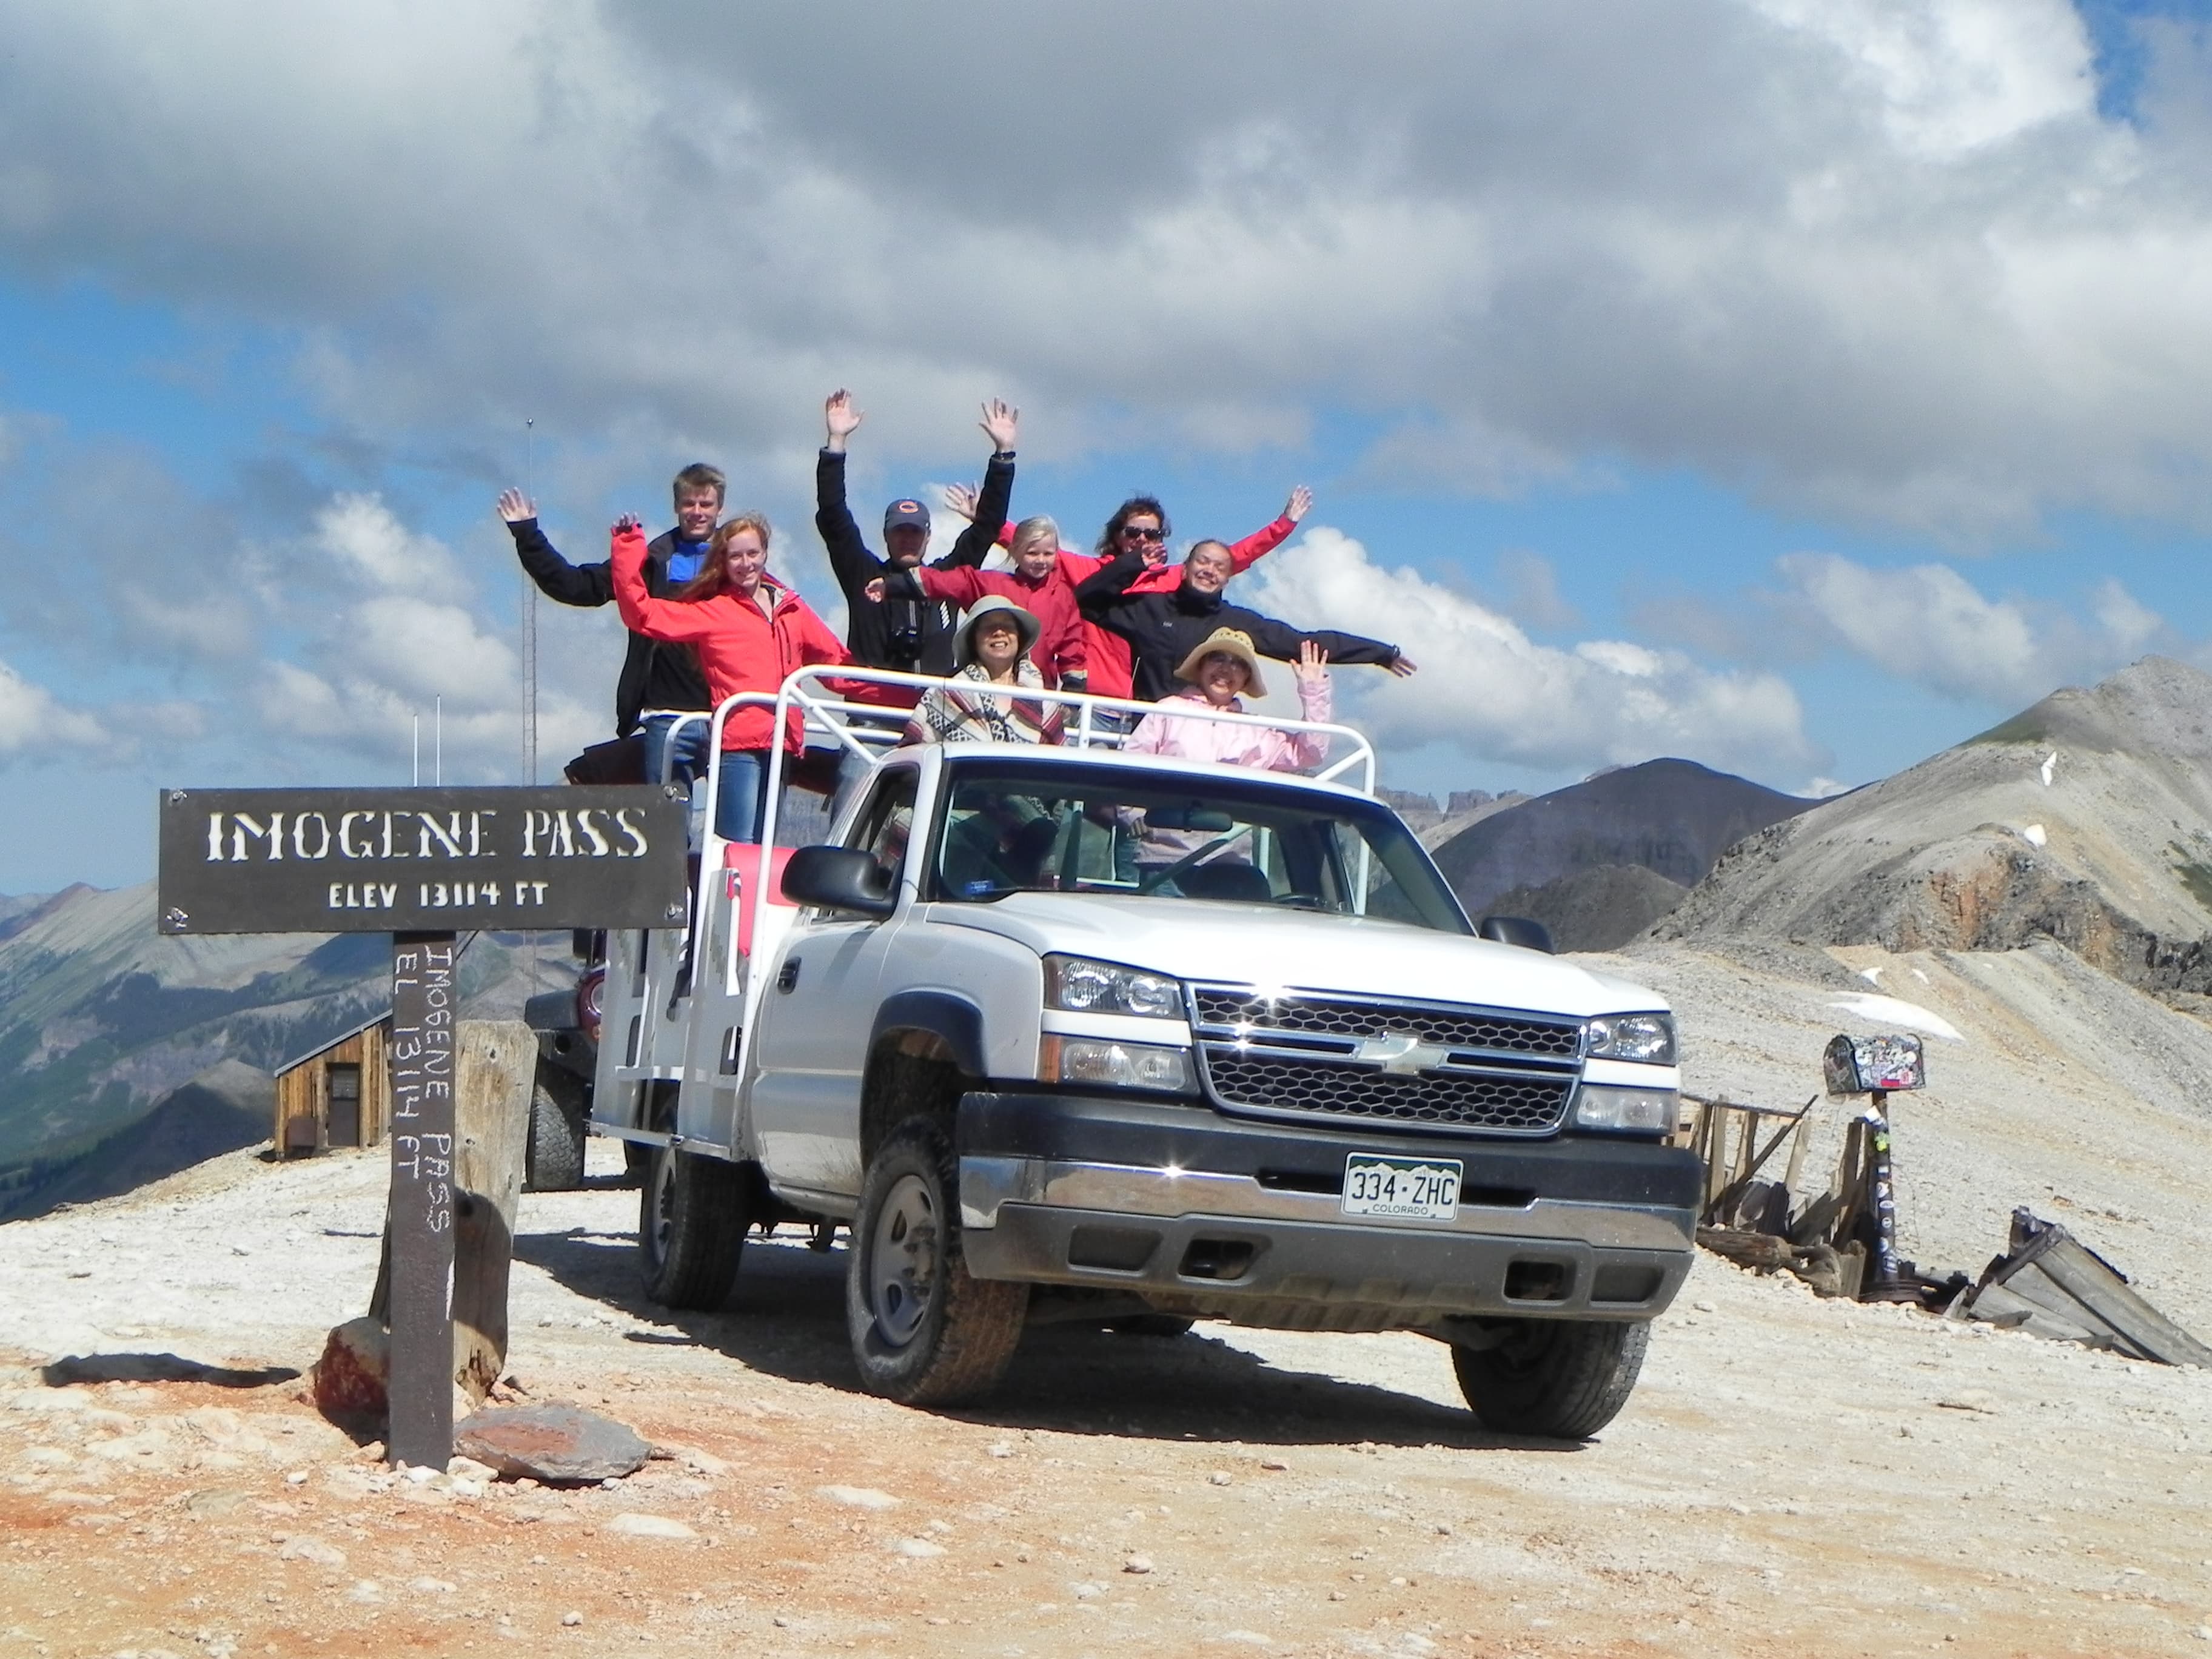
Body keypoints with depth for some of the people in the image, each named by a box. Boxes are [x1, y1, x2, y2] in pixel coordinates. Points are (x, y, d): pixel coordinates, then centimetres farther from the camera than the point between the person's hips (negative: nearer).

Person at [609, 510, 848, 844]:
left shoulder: (791, 609, 16)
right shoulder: (711, 611, 6)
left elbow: (836, 660, 20)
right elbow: (643, 613, -1)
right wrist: (628, 547, -6)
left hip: (781, 741, 4)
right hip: (739, 741, -4)